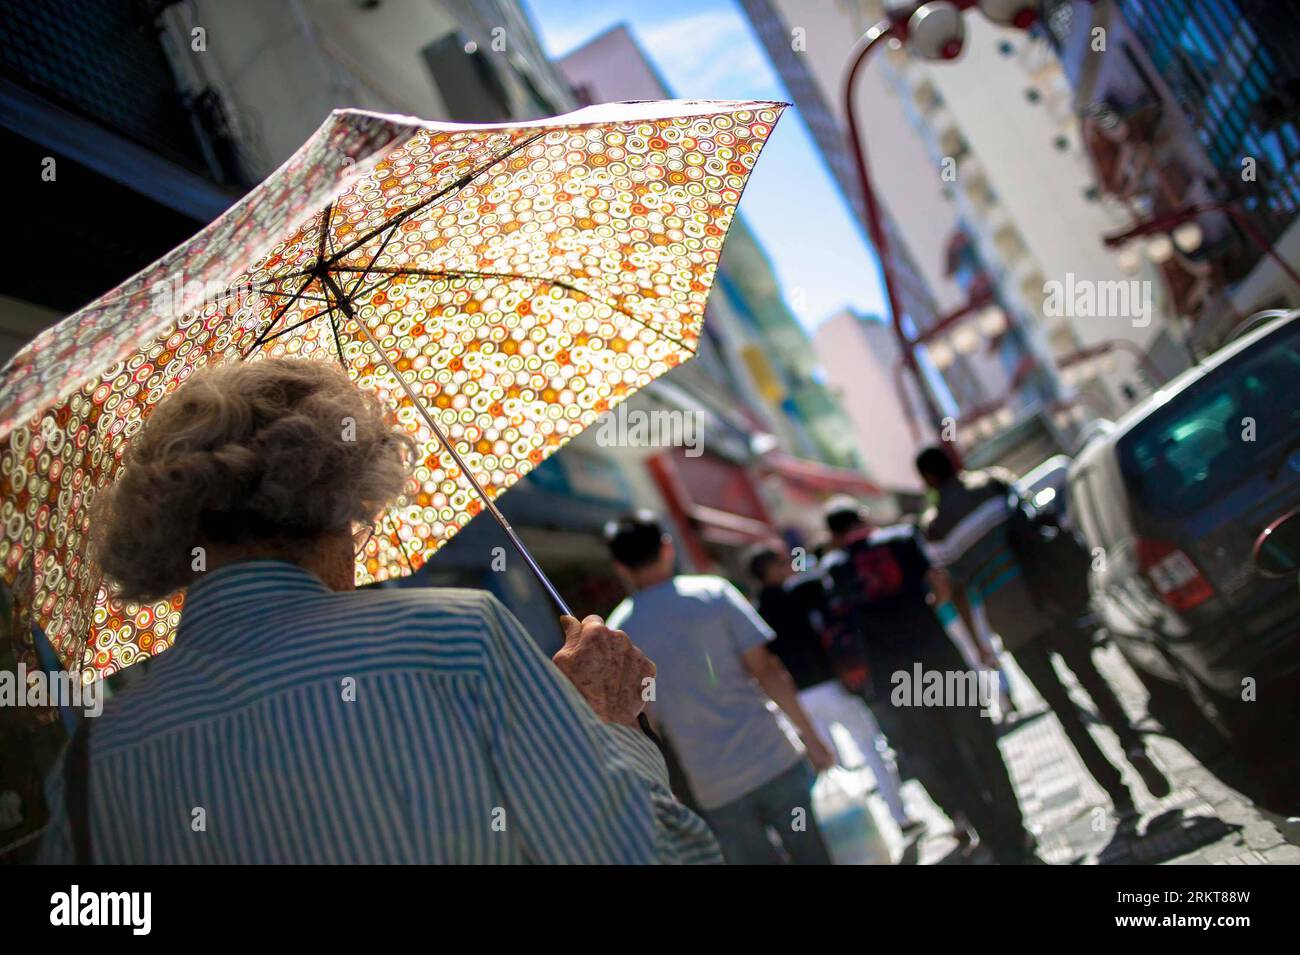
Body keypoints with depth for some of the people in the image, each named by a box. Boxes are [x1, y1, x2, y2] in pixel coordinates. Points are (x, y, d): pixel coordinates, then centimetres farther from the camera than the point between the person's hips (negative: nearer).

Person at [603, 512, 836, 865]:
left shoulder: (618, 632, -1)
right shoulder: (713, 592, -4)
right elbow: (766, 670, -7)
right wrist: (812, 738, 1)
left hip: (714, 789, 1)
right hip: (771, 758, -1)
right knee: (815, 855, 11)